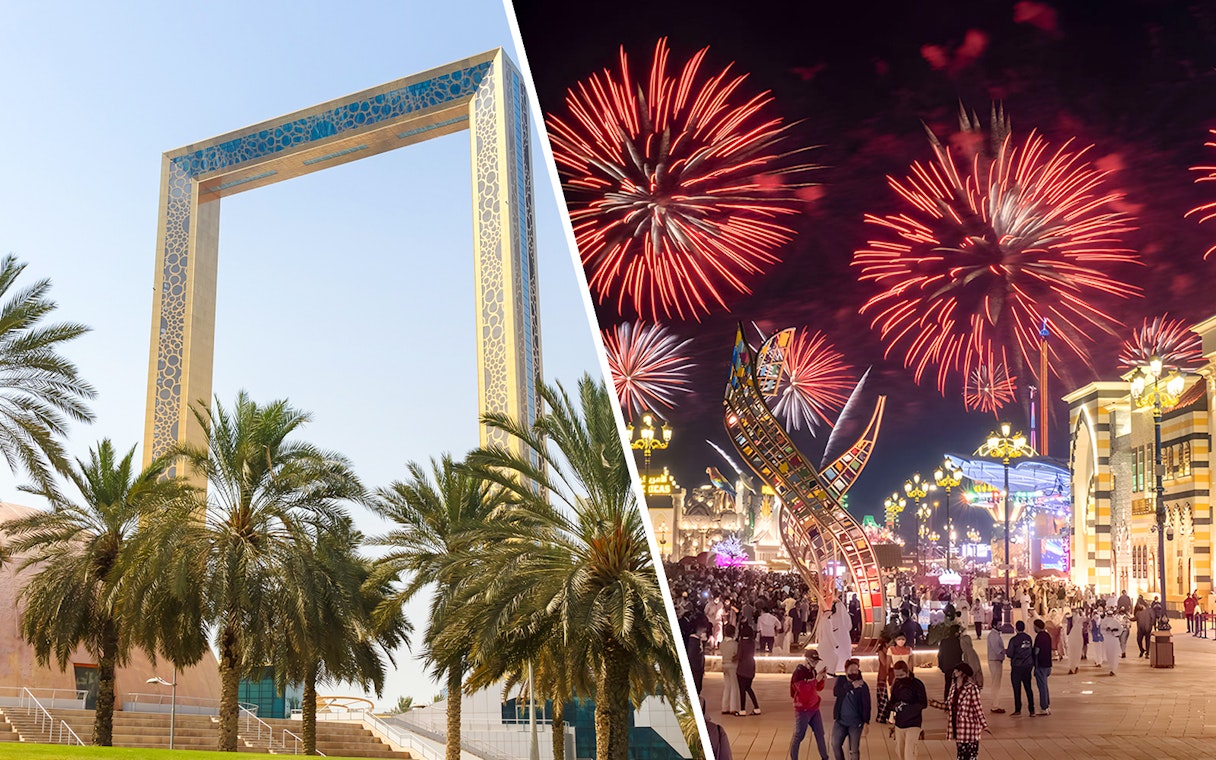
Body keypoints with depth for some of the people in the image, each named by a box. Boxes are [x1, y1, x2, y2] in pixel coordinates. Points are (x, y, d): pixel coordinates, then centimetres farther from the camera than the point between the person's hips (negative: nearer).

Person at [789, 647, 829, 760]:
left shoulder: (813, 671, 8)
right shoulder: (798, 672, -17)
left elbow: (819, 688, 14)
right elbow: (803, 689, -28)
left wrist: (823, 678, -4)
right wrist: (816, 679, -26)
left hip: (814, 708, 8)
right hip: (802, 709, -8)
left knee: (820, 734, 15)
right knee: (798, 736, 0)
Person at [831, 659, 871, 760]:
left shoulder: (862, 685, -10)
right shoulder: (841, 680, 0)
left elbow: (866, 704, -12)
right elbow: (836, 692, -18)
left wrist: (866, 722, -21)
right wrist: (851, 686, -29)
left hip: (855, 722, -3)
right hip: (840, 721, 3)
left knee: (854, 750, -2)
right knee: (835, 744, 7)